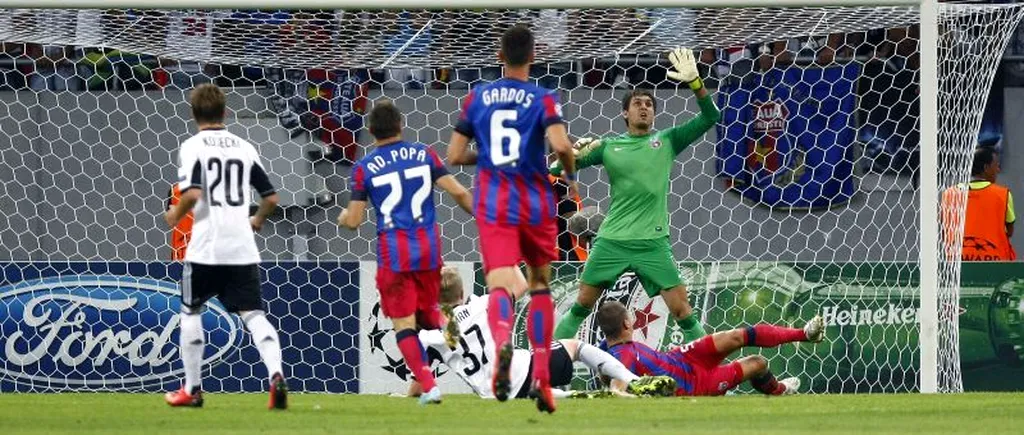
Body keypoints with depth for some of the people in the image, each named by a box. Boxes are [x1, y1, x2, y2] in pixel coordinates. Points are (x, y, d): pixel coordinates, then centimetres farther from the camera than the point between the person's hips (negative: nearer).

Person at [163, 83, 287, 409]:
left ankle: (192, 389, 20)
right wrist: (258, 220, 30)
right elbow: (271, 197, 11)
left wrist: (175, 215, 3)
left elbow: (192, 194, -17)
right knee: (253, 314, 0)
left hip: (205, 247, -3)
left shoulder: (193, 147, -4)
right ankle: (275, 374, -23)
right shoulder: (244, 148, 10)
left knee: (190, 312, 16)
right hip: (242, 248, 3)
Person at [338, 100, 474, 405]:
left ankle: (429, 385, -8)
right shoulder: (424, 154, 4)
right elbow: (459, 193, -1)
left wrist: (343, 218, 25)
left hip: (393, 252, -2)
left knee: (404, 323, 4)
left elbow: (353, 221, 1)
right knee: (427, 312, 20)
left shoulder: (364, 168, -1)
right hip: (428, 247, 2)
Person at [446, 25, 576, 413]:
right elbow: (561, 145, -20)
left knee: (499, 285, -14)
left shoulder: (476, 99, 5)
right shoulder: (543, 100, -3)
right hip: (536, 204, 0)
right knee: (540, 285, 19)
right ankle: (541, 377, 15)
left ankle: (502, 341, -49)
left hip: (493, 207, 0)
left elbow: (455, 155, 6)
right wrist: (570, 176, 1)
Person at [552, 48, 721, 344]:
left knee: (681, 308, -9)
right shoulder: (609, 146, 8)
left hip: (652, 242, -1)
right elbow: (560, 166, 9)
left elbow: (710, 117, -1)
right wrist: (576, 152, -13)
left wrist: (694, 83, -15)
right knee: (582, 305, 6)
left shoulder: (667, 141, 6)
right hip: (611, 239, 1)